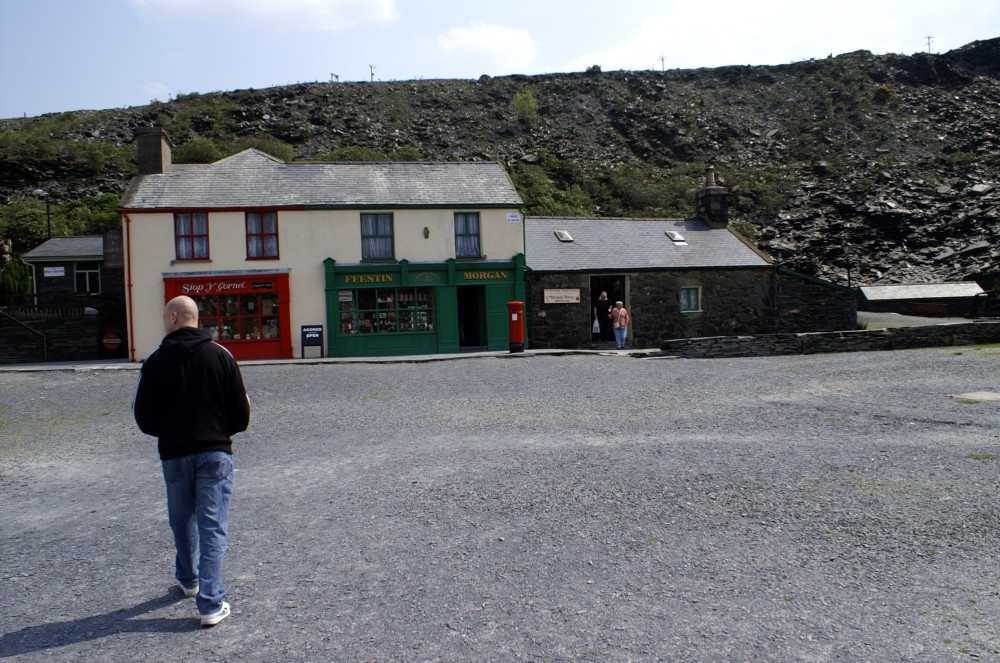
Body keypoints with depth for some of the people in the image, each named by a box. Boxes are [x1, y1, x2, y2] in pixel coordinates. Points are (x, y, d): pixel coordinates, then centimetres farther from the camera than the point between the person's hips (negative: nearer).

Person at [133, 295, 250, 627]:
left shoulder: (156, 361, -4)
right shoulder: (221, 355, -4)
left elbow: (144, 418, -2)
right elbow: (241, 412, -4)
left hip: (174, 454, 1)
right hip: (215, 453, -1)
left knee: (183, 522, 21)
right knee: (213, 526, 1)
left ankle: (189, 579, 41)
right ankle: (211, 604, -3)